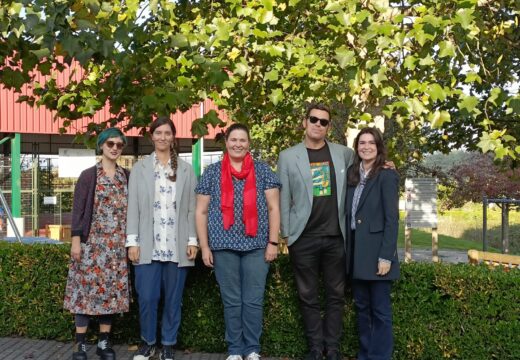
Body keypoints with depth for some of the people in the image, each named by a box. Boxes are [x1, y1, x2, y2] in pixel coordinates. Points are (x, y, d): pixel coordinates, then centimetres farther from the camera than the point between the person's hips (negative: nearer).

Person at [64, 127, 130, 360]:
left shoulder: (127, 176, 10)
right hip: (92, 241, -3)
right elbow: (77, 209, -3)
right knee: (87, 287, -2)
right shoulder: (88, 175, 0)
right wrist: (75, 240, -10)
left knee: (111, 290, 6)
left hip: (117, 244, 4)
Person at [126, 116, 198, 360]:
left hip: (177, 246, 1)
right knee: (146, 297, -1)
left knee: (173, 298, 6)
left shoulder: (185, 169, 8)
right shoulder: (140, 168, 7)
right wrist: (132, 241, -2)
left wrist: (193, 240, -1)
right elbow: (133, 207, 4)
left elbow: (192, 208, 6)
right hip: (148, 245, 0)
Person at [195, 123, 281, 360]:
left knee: (254, 300, 2)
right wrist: (204, 246, 0)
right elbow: (201, 211, 6)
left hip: (256, 245, 0)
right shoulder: (212, 172, 6)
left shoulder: (262, 170, 6)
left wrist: (273, 242, -3)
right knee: (231, 301, 7)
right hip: (224, 246, 0)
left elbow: (273, 208, 4)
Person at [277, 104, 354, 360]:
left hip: (336, 236, 1)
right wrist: (285, 234, -1)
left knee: (335, 295, 9)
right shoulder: (288, 156, 2)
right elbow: (283, 199, 3)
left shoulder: (344, 153, 6)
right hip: (304, 238, -1)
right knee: (308, 296, 7)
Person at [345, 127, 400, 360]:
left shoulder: (387, 176, -8)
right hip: (356, 252, 6)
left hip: (376, 253, -6)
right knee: (361, 307, 14)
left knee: (380, 310, 2)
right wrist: (348, 249, 6)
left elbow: (392, 219, -12)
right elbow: (349, 215, 12)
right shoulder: (352, 175, 10)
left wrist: (386, 256, -17)